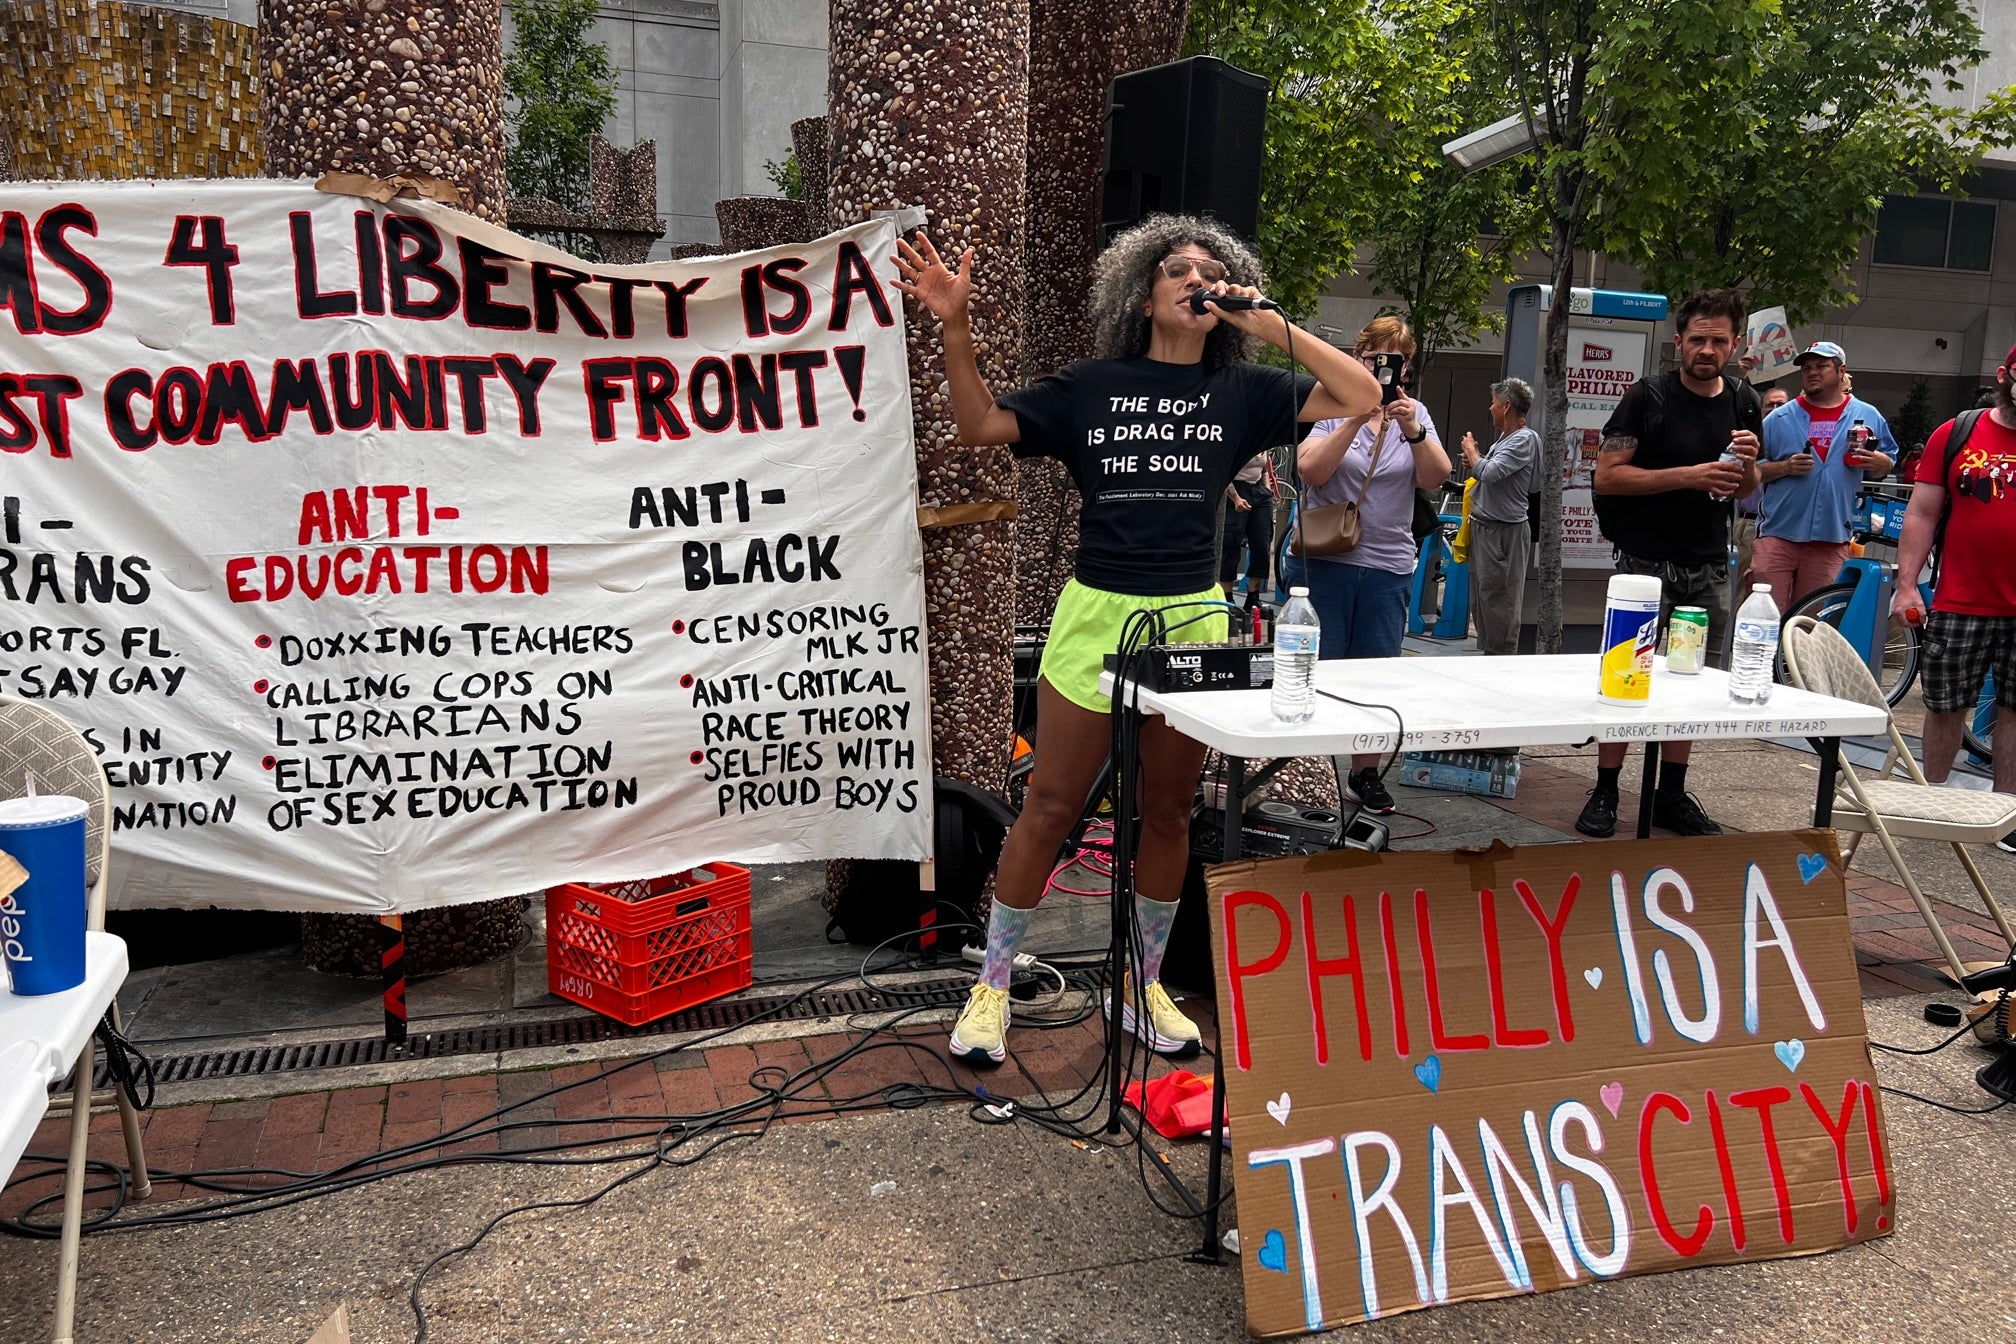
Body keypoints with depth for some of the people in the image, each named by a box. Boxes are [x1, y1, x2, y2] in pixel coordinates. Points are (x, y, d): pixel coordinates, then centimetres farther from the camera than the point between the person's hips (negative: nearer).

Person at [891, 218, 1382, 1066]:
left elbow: (1362, 399, -1)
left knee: (1168, 812, 11)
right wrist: (956, 329, -12)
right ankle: (992, 983, 17)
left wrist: (1274, 326, -4)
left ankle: (1143, 989, 28)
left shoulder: (1240, 393, 6)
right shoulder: (1093, 385, 3)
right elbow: (980, 426, 1)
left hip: (1193, 620, 2)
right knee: (1051, 807, 2)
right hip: (1097, 614, -2)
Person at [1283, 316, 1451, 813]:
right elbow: (1310, 470, -16)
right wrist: (1356, 419, -24)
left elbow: (1436, 478, -4)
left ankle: (1365, 773, 22)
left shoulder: (1415, 414, 10)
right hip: (1322, 561, -3)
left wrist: (1413, 431, -20)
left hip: (1388, 566, 3)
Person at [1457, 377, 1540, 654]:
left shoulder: (1525, 440, -16)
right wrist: (1475, 462, 5)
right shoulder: (1505, 438, 12)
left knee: (1499, 603, -5)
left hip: (1503, 533, -10)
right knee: (1480, 601, 16)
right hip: (1483, 528, 10)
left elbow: (1490, 472, -25)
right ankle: (1485, 652, 26)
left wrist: (1471, 450, -7)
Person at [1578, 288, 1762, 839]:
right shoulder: (1648, 396, -6)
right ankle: (1605, 793, 5)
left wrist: (1747, 466, -5)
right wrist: (1688, 475, -20)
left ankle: (1672, 794, 19)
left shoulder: (1742, 402, 10)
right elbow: (1607, 477, -13)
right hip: (1647, 562, -5)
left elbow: (1745, 490, 19)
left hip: (1709, 566, 5)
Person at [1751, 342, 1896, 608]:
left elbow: (1886, 466, 17)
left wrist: (1880, 463, -6)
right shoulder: (1779, 418, 6)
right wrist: (1785, 467, -11)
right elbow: (1752, 470, 6)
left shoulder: (1868, 416, 10)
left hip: (1832, 539, 1)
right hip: (1777, 533, -1)